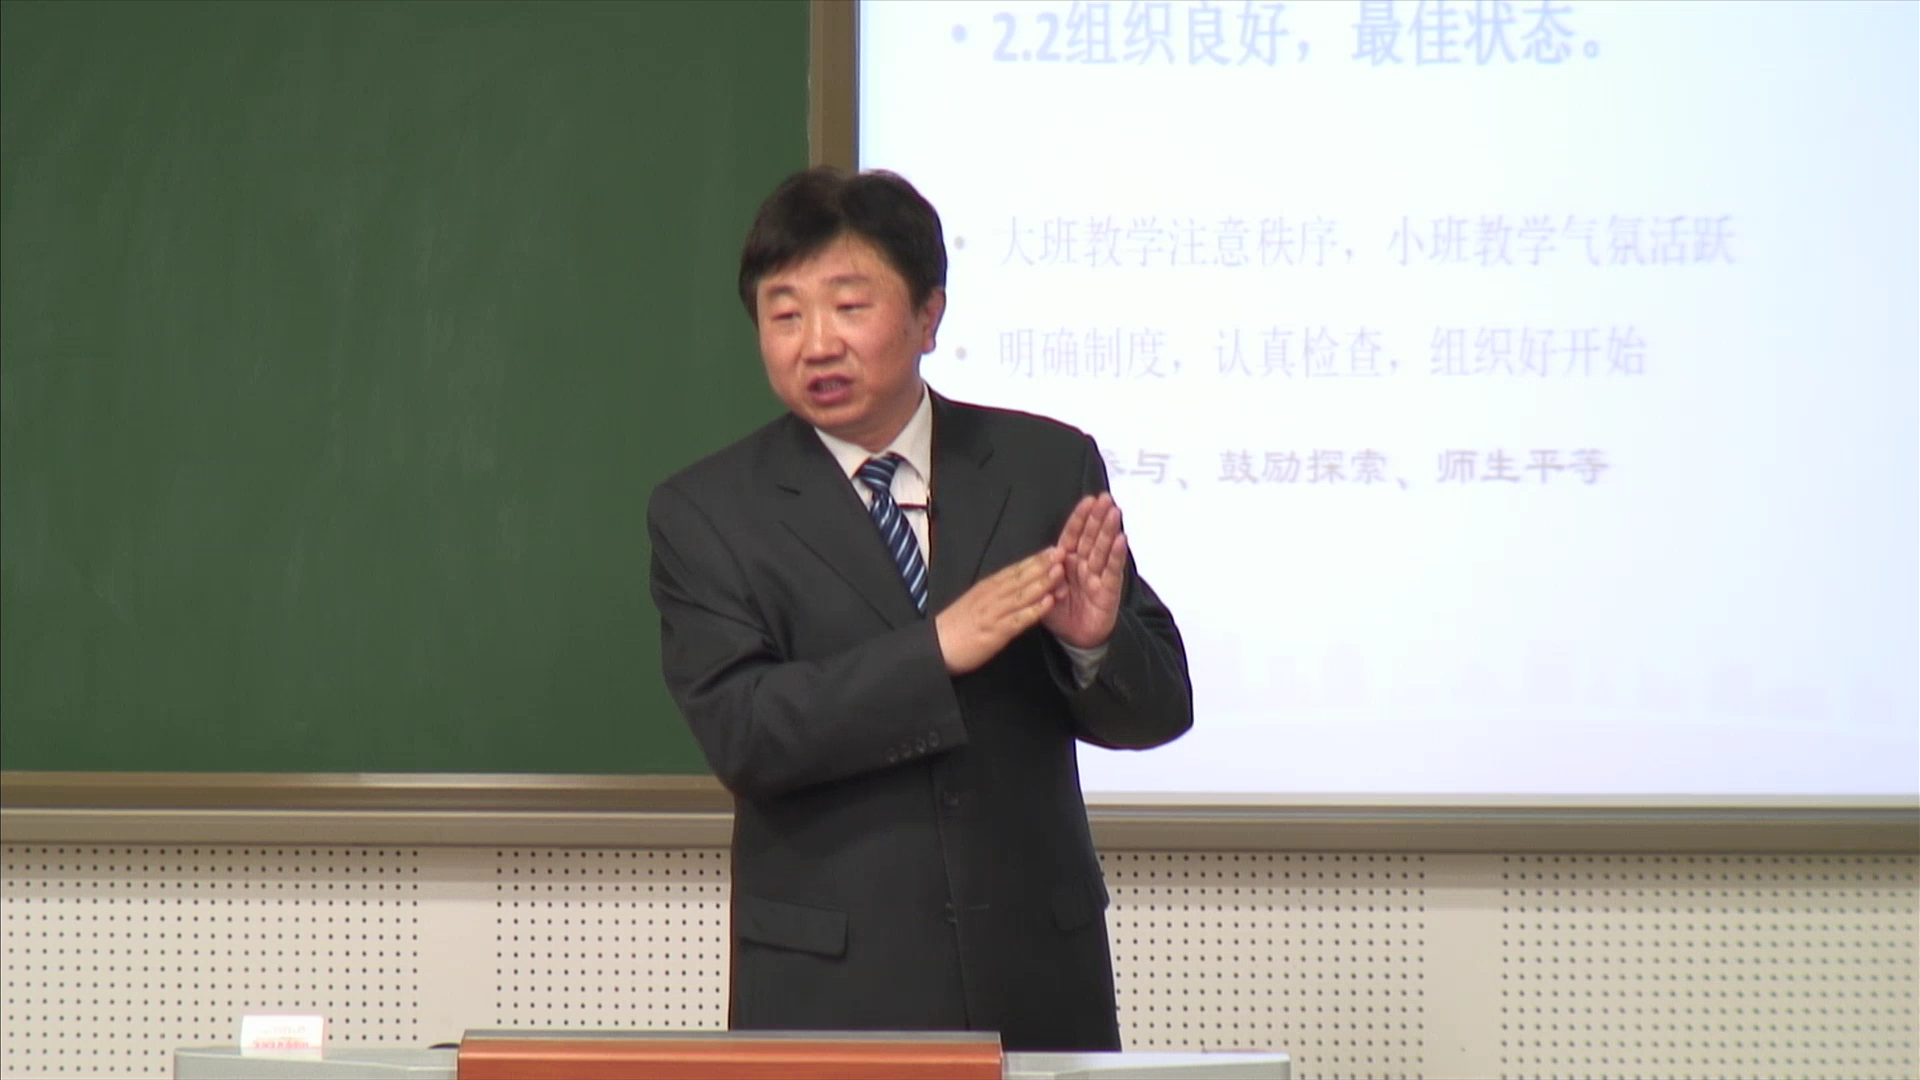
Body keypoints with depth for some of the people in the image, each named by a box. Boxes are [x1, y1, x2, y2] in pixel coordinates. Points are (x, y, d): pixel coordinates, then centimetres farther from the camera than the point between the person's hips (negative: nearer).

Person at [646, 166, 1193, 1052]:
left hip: (1037, 978, 2)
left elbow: (1157, 709, 5)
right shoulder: (706, 513, 2)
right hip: (826, 989, -2)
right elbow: (740, 732, -12)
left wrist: (1093, 641, -16)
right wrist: (936, 648, -20)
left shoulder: (1047, 467, 6)